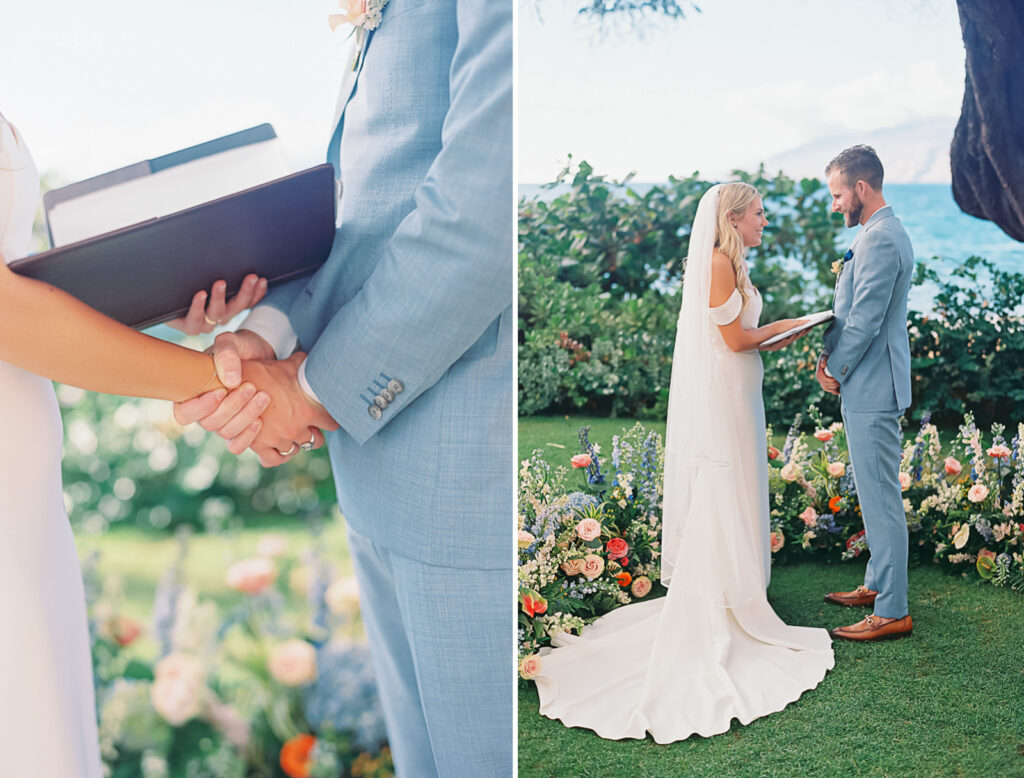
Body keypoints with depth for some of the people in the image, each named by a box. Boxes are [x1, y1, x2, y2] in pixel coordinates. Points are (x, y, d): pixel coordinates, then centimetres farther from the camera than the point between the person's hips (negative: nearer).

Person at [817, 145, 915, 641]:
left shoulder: (880, 240, -19)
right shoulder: (879, 233, 16)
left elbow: (865, 321, -21)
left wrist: (836, 371, -8)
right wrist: (828, 354, 8)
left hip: (871, 391, -11)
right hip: (866, 386, 11)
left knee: (881, 498, -4)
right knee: (874, 495, 18)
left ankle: (892, 613, 4)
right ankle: (877, 585, 31)